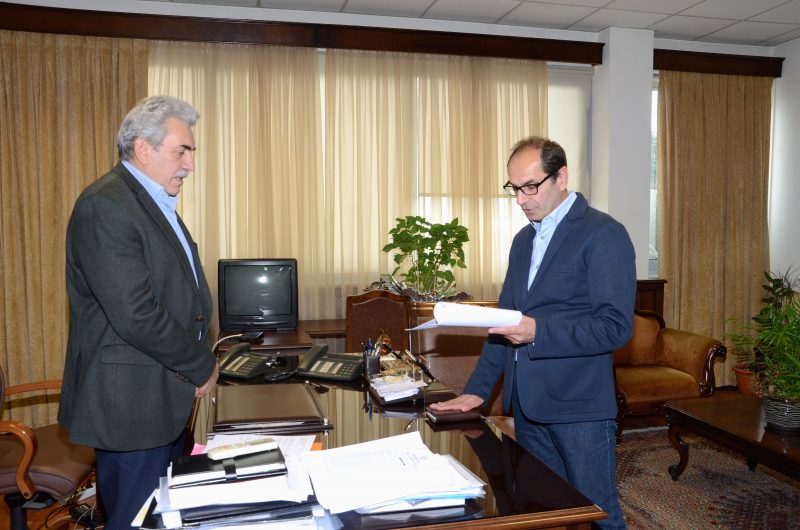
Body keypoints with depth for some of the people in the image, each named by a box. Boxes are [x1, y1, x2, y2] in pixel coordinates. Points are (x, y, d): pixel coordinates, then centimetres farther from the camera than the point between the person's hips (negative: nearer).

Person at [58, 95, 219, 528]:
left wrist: (196, 360, 3)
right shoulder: (105, 206, -19)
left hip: (166, 399, 9)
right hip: (131, 404, -9)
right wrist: (202, 366, -12)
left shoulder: (158, 203, 13)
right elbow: (136, 317, -25)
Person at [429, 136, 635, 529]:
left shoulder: (604, 235, -11)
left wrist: (537, 332, -27)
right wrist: (477, 390, 9)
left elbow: (616, 326, -17)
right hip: (527, 404, 7)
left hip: (579, 408, -7)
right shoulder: (524, 239, 13)